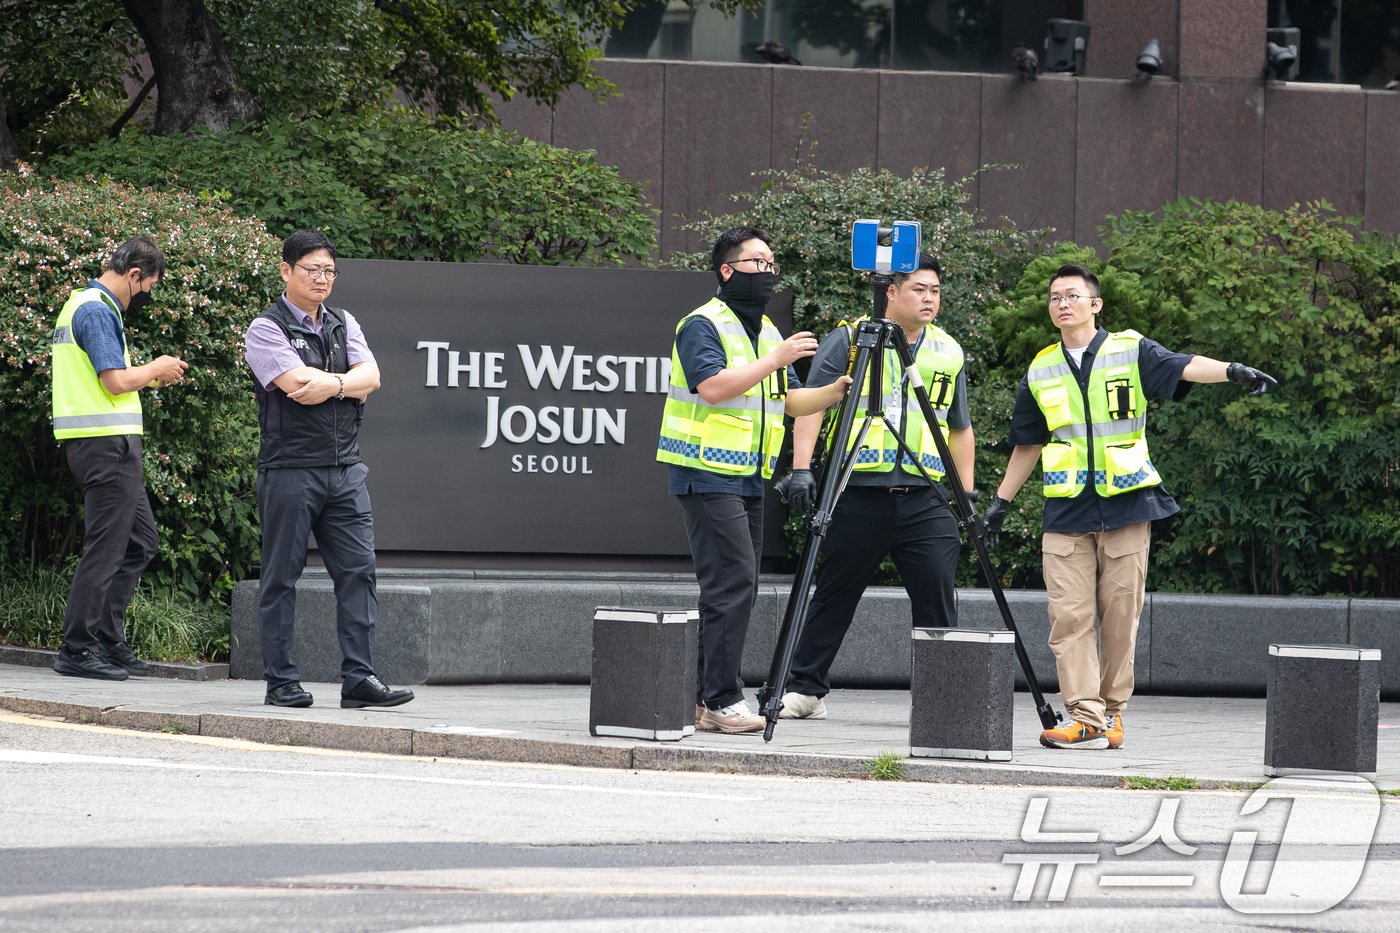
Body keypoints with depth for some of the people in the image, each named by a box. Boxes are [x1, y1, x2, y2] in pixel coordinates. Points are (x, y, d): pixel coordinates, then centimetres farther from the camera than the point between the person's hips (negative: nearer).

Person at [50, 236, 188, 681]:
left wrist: (149, 377, 15)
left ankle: (108, 642, 15)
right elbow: (117, 381, -20)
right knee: (105, 547, -8)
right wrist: (155, 369, -3)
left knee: (139, 541, 14)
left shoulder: (82, 305, 19)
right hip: (107, 443, -11)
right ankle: (78, 649, -6)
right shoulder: (97, 311, -14)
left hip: (106, 444, 11)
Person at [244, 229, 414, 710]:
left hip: (344, 469, 5)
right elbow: (298, 384, -17)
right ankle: (281, 682, 4)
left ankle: (359, 678, -3)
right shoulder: (267, 329, -3)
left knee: (358, 570, -2)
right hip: (290, 468, -5)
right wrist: (349, 385, -5)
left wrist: (331, 386, -15)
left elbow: (370, 377, 2)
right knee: (281, 576, 0)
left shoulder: (344, 324, 16)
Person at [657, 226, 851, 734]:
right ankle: (722, 701, -15)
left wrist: (831, 392, -1)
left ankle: (708, 701, 12)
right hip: (707, 475, -9)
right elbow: (712, 387, -22)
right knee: (732, 582, -15)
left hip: (750, 477, 9)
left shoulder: (768, 332, 19)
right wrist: (775, 360, -23)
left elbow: (790, 400, 18)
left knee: (737, 587, 8)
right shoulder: (703, 326, -8)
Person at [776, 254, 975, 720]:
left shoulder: (947, 353, 15)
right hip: (858, 494, -3)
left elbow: (960, 429, 21)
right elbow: (811, 403, -3)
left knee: (937, 600, -4)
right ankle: (804, 689, 14)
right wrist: (801, 467, -14)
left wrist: (967, 494, 14)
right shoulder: (849, 340, 2)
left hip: (926, 501, 3)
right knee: (834, 596, 5)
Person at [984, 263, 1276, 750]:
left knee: (1120, 615, 1)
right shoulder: (1041, 372, 12)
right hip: (1066, 510, 3)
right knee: (1070, 617, -7)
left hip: (1126, 507, -2)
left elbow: (1183, 367, -16)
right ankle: (1084, 717, -10)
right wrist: (1001, 500, 21)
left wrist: (1232, 370, -35)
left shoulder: (1131, 352, 1)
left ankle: (1112, 711, 11)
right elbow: (1027, 444, 22)